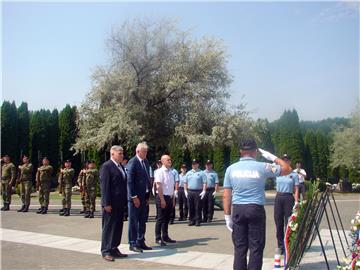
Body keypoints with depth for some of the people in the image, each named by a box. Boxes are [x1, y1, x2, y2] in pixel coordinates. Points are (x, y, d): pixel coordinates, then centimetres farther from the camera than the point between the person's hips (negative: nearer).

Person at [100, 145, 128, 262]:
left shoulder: (121, 166, 14)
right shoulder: (106, 166, -11)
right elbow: (104, 186, -15)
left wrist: (125, 200, 12)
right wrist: (106, 203, -19)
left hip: (120, 203, 8)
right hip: (111, 204, -8)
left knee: (118, 227, 12)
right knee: (108, 227, 1)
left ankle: (114, 249, 22)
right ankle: (106, 251, 10)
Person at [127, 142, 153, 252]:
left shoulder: (146, 162, 10)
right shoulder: (132, 162, -13)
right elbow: (129, 181, -16)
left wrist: (148, 195, 9)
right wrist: (134, 197, -17)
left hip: (144, 197, 7)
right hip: (135, 197, -7)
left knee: (142, 221, 13)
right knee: (133, 221, 3)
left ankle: (140, 242, 24)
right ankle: (132, 244, 13)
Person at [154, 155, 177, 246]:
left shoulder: (171, 172, 11)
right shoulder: (160, 172, -12)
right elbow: (158, 186, -17)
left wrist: (173, 199, 15)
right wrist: (162, 200, -20)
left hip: (170, 197, 7)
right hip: (162, 197, -7)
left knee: (167, 218, 15)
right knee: (160, 218, 0)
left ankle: (165, 237, 26)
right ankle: (158, 238, 9)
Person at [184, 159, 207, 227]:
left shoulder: (201, 173, 2)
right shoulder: (188, 173, 14)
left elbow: (204, 183, -3)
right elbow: (185, 182, 16)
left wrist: (204, 191, -12)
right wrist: (185, 191, 8)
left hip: (198, 192, -4)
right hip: (190, 192, 4)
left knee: (198, 207, -2)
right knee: (191, 207, 6)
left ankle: (198, 221, 4)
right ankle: (191, 220, 14)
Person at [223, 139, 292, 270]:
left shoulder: (231, 168, 2)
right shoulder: (262, 167, -4)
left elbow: (226, 196, 1)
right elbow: (287, 169, 8)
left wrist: (227, 216, 7)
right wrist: (272, 157, 14)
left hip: (238, 210, 2)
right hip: (256, 209, -2)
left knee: (239, 247, 8)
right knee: (256, 247, 5)